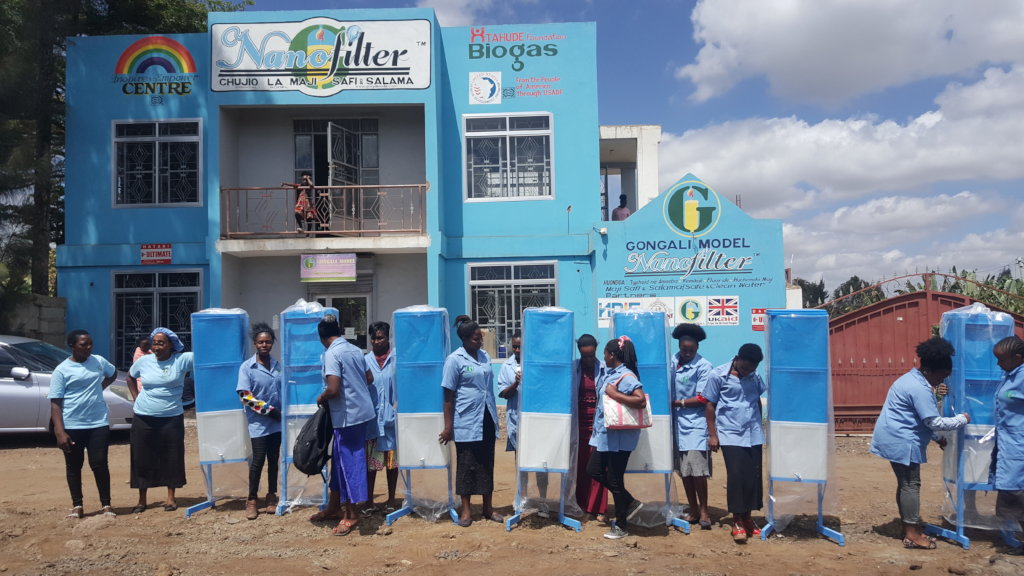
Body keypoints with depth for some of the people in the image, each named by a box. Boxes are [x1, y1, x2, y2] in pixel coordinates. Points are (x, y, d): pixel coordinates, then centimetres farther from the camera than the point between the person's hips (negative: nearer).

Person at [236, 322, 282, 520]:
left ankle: (271, 496, 23)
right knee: (258, 460, -3)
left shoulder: (277, 365, 7)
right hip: (258, 423, -4)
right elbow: (245, 397, -12)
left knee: (274, 459, 10)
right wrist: (268, 410, -15)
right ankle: (252, 500, 10)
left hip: (277, 422, 4)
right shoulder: (247, 367, -7)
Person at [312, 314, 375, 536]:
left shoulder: (332, 354, -16)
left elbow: (333, 390, -23)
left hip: (347, 415, -8)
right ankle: (334, 507, 29)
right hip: (361, 409, 8)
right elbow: (369, 379, 18)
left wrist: (321, 399, -4)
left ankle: (352, 515, 8)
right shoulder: (355, 350, 9)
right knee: (339, 459, 18)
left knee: (349, 463, 0)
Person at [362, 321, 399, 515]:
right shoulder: (365, 361, 4)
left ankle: (391, 500, 22)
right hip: (371, 418, 1)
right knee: (370, 461, 4)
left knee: (392, 460, 10)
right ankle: (369, 501, 15)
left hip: (391, 418, 0)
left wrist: (399, 411, -5)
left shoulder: (396, 360, 0)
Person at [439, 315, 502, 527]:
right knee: (466, 466, 4)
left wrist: (494, 417, 16)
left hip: (487, 420, 5)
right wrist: (448, 426, -9)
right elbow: (448, 396, -8)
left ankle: (488, 507, 22)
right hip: (466, 422, -5)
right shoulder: (455, 360, -8)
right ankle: (465, 509, 16)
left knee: (487, 464, 11)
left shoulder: (485, 357, 8)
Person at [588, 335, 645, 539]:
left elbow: (641, 401, -30)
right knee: (594, 470, 13)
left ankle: (621, 526, 18)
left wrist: (614, 394, -26)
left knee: (614, 479, 1)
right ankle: (630, 502, 25)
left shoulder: (626, 376, -18)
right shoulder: (609, 373, 9)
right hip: (605, 433, 9)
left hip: (619, 436, -9)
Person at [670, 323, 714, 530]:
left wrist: (676, 403, -8)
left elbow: (701, 400, -10)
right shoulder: (672, 363, 4)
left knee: (697, 468, -7)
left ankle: (703, 511, 8)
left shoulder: (704, 367, -9)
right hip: (677, 422, 5)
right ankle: (692, 509, 22)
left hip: (695, 423, -5)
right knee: (683, 469, 10)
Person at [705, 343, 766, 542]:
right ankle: (737, 521, 5)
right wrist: (712, 435, -4)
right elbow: (710, 406, -3)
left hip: (753, 435, 4)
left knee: (753, 477, 6)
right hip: (730, 435, -4)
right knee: (736, 476, -7)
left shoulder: (754, 376, 6)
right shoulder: (718, 376, -7)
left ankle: (747, 517, 20)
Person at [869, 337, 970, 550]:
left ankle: (909, 527, 23)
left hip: (893, 440, 10)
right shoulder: (921, 389, -19)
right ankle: (912, 535, 0)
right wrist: (961, 420, -5)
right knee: (911, 485, -4)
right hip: (902, 442, -10)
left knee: (905, 483, 15)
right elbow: (934, 422, -18)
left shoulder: (911, 379, 14)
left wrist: (936, 438, 22)